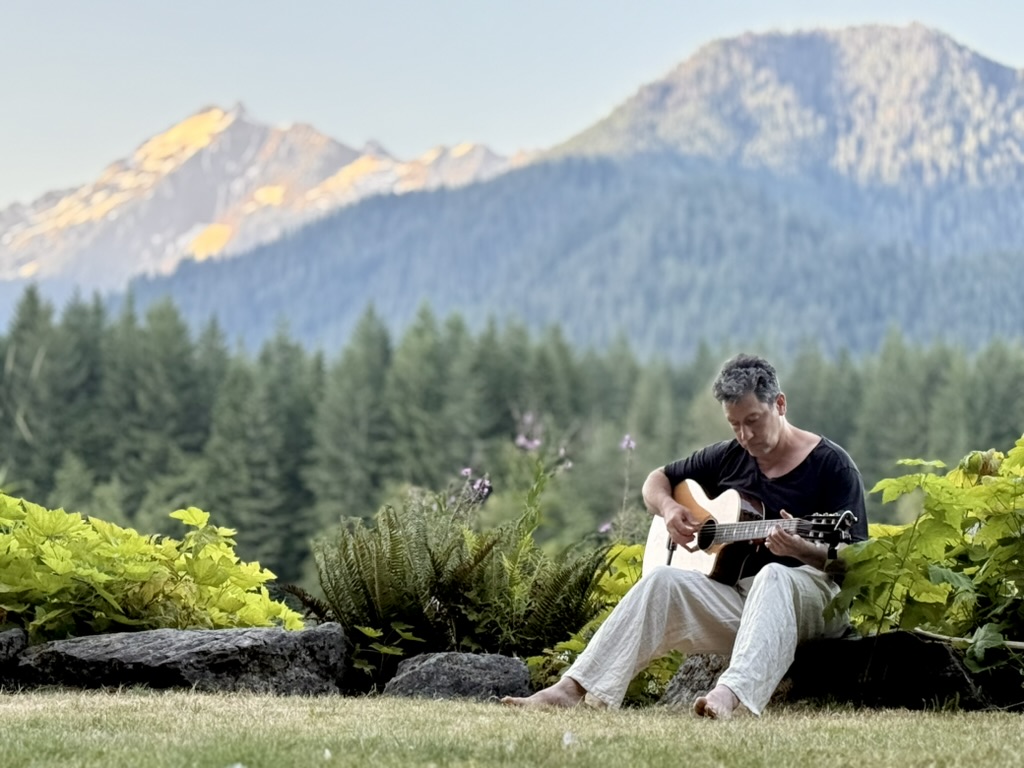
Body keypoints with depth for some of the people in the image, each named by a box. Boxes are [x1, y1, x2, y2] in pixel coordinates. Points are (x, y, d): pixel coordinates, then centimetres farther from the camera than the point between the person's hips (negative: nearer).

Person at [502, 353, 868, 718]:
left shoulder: (831, 465, -4)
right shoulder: (728, 458, 13)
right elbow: (657, 480, 26)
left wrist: (802, 550, -31)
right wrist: (668, 507, 2)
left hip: (813, 600, -5)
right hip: (735, 590, 5)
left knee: (773, 577, -39)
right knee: (663, 582, -21)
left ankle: (731, 694, -64)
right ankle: (572, 688, -31)